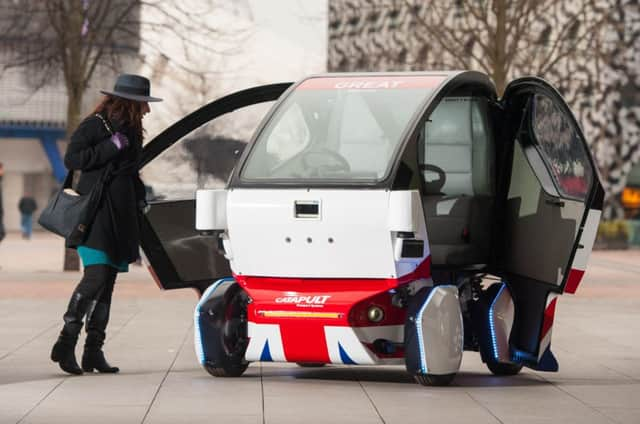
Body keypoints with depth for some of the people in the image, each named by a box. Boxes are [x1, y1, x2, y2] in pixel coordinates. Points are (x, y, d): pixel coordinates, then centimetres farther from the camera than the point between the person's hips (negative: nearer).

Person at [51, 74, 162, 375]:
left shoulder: (130, 131, 19)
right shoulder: (94, 125, -5)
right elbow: (72, 159, -14)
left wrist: (139, 200, 16)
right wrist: (110, 147, -17)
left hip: (120, 218, 8)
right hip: (96, 213, -8)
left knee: (107, 282, 5)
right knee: (96, 276, -19)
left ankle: (94, 351, 6)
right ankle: (65, 344, -17)